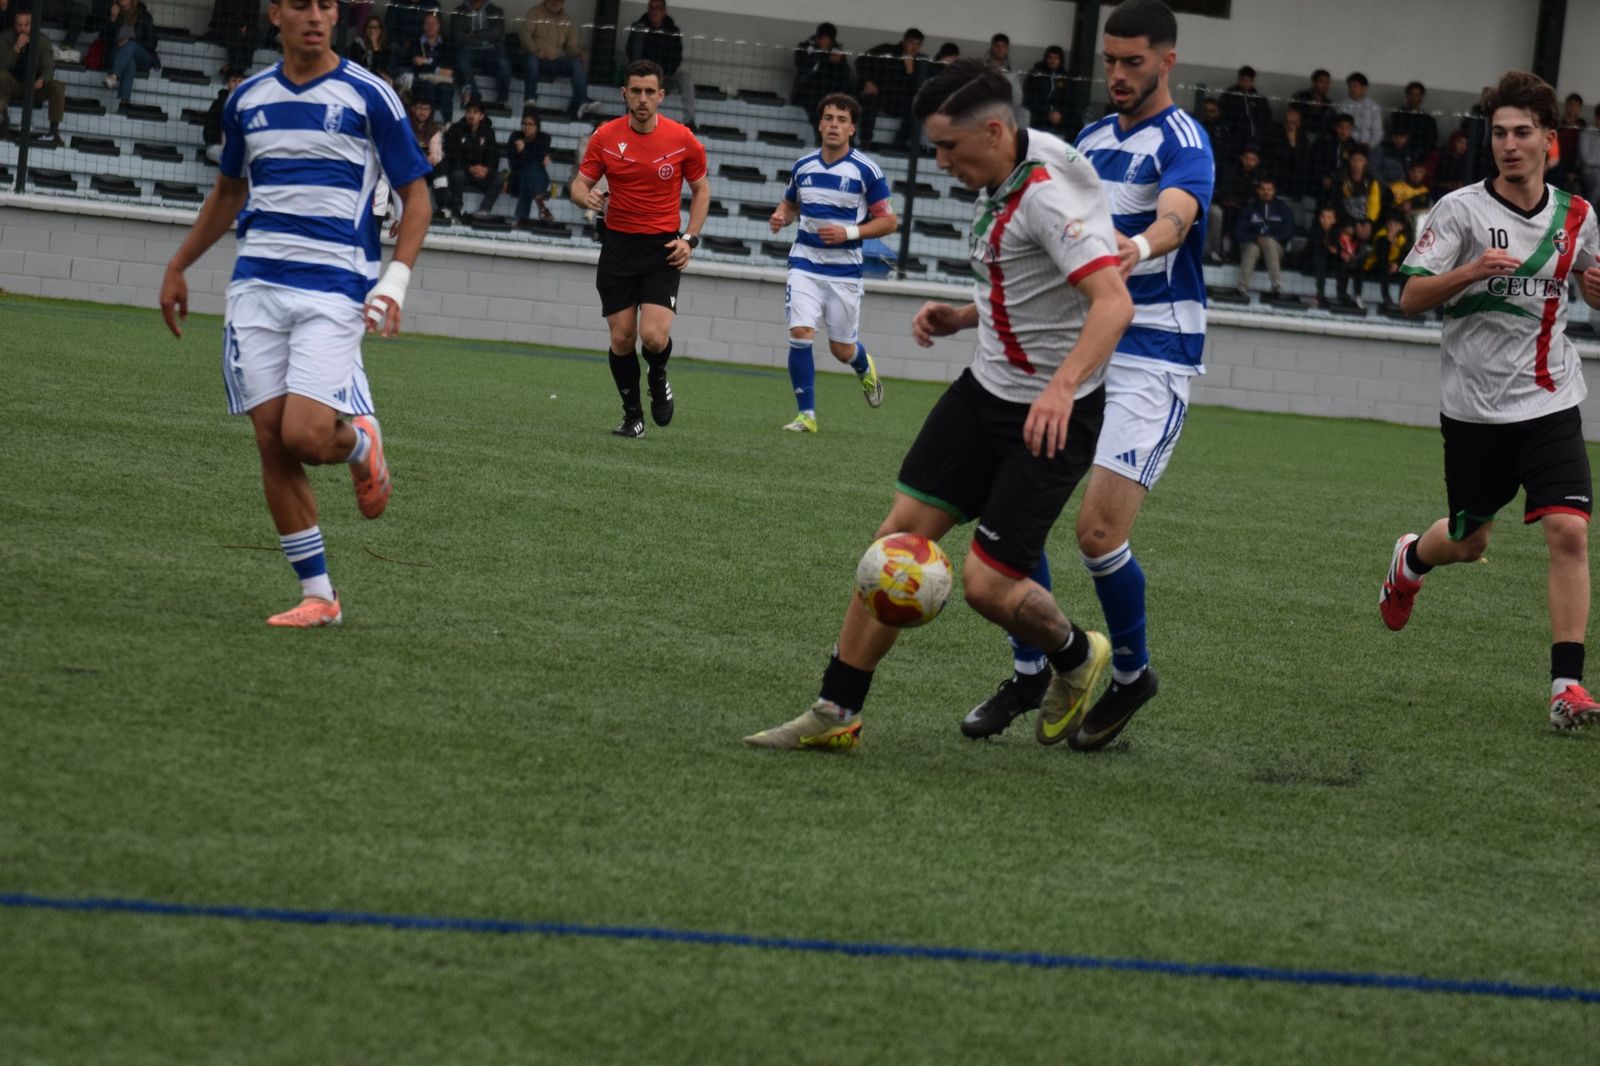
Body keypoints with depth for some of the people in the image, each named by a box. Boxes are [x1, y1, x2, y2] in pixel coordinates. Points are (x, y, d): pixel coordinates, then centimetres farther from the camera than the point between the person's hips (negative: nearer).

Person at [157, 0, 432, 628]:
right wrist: (178, 267, 27)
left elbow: (416, 195, 0)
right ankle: (318, 596, 5)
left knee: (305, 436, -19)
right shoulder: (248, 99, 11)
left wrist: (394, 282, -12)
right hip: (256, 285, 4)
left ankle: (361, 442, 18)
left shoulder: (368, 97, -2)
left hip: (334, 289, -4)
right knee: (272, 443, -4)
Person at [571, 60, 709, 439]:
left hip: (663, 248, -2)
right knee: (622, 338, -1)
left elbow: (701, 189, 9)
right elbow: (579, 184, 3)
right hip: (618, 245, 2)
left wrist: (689, 239, -2)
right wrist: (587, 197, -22)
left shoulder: (682, 139, -5)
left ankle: (658, 379, 18)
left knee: (654, 336, -17)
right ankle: (632, 415, 18)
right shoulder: (605, 137, -2)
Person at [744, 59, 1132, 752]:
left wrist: (1062, 387, -46)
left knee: (987, 584, -9)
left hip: (1050, 416, -9)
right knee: (900, 536, -1)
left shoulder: (1047, 195, -22)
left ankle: (1077, 658, 24)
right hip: (985, 388, 9)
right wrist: (961, 318, 8)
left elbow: (1113, 302, -33)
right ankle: (836, 714, 4)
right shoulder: (999, 185, 8)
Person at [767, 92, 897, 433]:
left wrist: (849, 232, -18)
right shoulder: (803, 166, 4)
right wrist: (781, 217, -2)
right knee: (800, 334, -15)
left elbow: (889, 221, -4)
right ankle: (807, 414, -5)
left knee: (842, 349, 6)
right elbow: (790, 203, 22)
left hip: (844, 269, -2)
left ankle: (864, 367, 44)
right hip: (804, 263, 2)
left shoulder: (866, 171, -7)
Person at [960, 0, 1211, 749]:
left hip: (1151, 359, -7)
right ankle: (1030, 673, 13)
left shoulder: (1182, 141, -10)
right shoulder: (1092, 139, 14)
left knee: (1098, 529, -16)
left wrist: (1142, 248, -55)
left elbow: (1176, 216, -33)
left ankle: (1131, 675, 9)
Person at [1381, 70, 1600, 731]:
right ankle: (1411, 560, 51)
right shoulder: (1461, 210, -7)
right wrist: (1470, 271, -27)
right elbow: (1411, 299, -9)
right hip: (1475, 405, -1)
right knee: (1468, 541, 14)